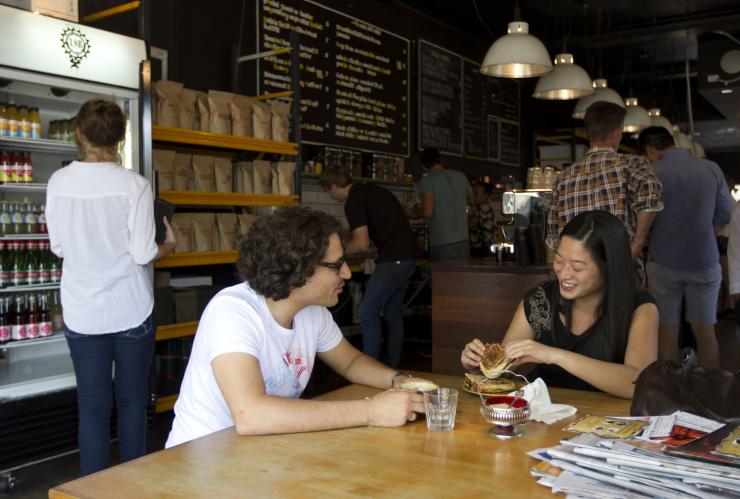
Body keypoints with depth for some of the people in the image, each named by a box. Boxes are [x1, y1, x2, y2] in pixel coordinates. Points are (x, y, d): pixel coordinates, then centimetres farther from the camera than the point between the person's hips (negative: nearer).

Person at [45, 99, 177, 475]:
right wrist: (168, 246, 7)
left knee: (92, 406, 9)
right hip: (130, 311, -2)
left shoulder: (58, 182, -3)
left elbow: (58, 248, 6)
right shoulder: (134, 185, -12)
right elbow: (142, 254, -13)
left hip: (81, 314, 2)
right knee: (132, 401, 12)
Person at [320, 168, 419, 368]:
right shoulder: (369, 190, 17)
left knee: (368, 314, -4)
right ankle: (393, 367, 20)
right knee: (394, 313, 14)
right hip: (408, 255, 10)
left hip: (394, 259, -10)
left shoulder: (353, 202, -11)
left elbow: (362, 244, -17)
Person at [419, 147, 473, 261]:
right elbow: (471, 200, 24)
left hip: (441, 244, -5)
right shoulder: (461, 176, 7)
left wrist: (417, 213, 4)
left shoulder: (427, 180, -9)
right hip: (463, 240, 5)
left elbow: (428, 213, -17)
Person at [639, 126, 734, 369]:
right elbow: (726, 212, 5)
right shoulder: (711, 168, 0)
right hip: (704, 261, 2)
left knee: (668, 331, 8)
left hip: (664, 262, -2)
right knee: (705, 331, 10)